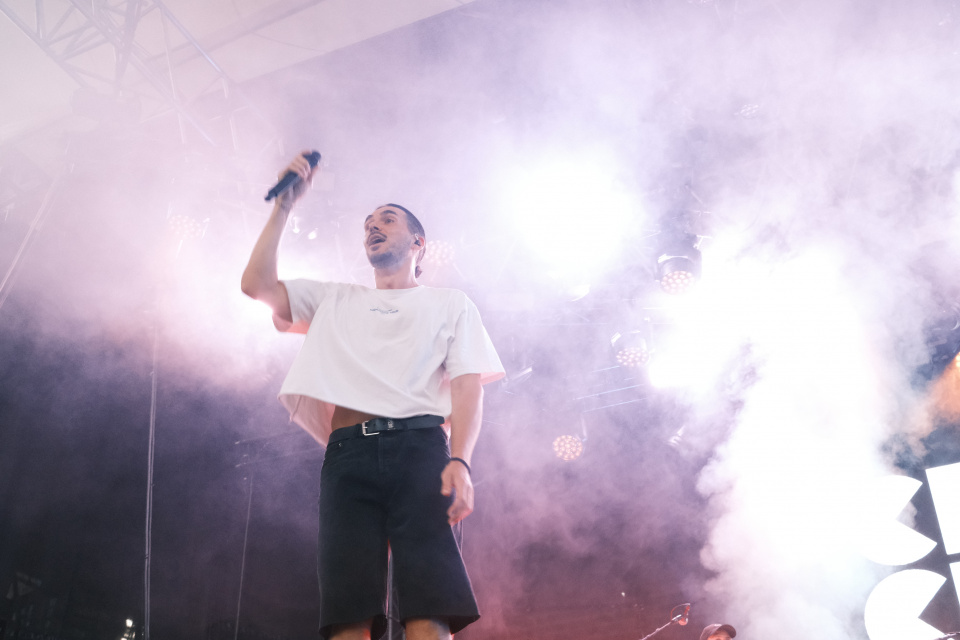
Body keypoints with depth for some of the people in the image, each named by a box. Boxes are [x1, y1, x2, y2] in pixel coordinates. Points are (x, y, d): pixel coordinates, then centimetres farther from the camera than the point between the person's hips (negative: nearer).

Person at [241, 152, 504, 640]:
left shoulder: (451, 304, 23)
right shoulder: (335, 300, 32)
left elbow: (467, 386, 9)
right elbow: (256, 284, 20)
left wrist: (460, 462, -9)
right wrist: (284, 205, 21)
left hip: (419, 447, -2)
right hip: (347, 452, 2)